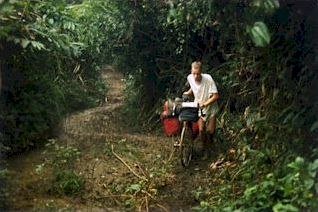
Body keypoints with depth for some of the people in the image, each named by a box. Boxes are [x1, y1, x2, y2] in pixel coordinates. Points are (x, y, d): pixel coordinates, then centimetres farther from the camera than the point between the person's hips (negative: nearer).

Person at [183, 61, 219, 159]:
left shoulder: (208, 79, -31)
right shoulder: (190, 78, -17)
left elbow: (216, 96, -28)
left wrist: (205, 104, -35)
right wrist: (188, 93, -6)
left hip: (210, 107, -2)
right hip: (199, 107, 3)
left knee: (210, 130, -1)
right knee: (201, 130, -4)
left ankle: (209, 139, 37)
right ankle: (205, 149, 19)